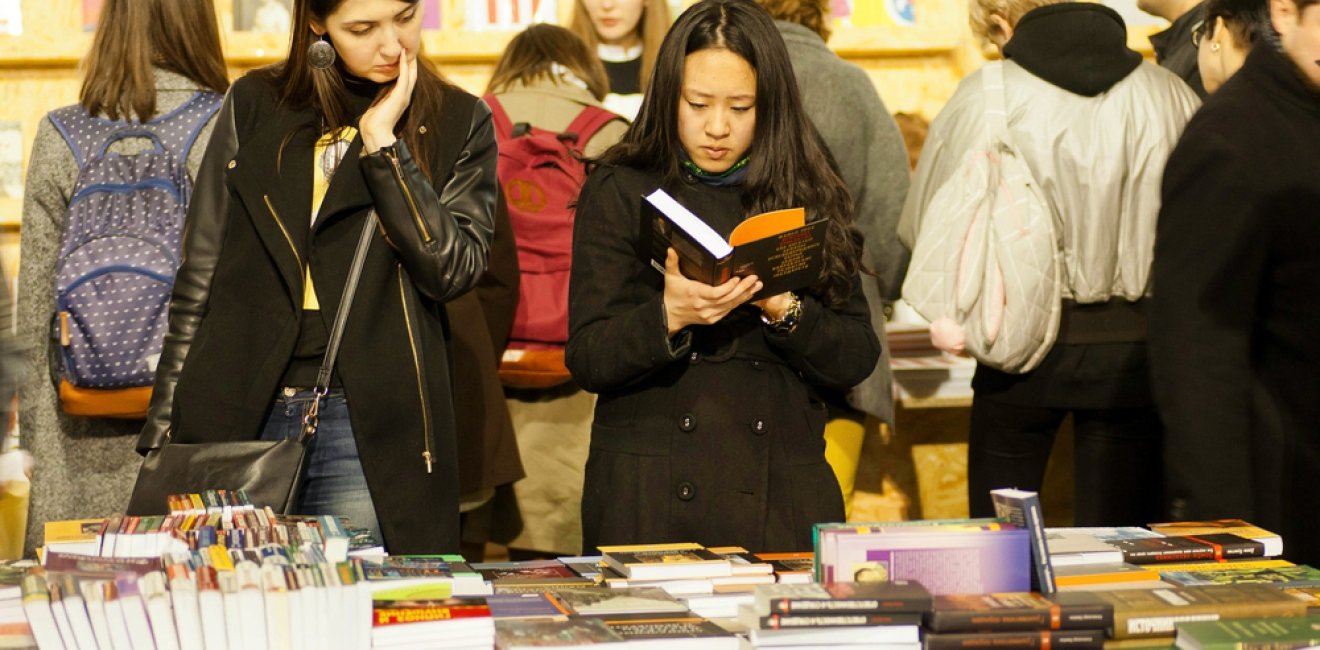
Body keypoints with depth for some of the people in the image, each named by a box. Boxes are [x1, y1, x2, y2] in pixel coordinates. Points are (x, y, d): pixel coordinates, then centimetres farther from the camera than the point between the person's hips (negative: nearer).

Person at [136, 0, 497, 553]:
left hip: (371, 431, -1)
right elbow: (198, 279, 9)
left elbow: (453, 269, -8)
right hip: (236, 419, 1)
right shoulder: (255, 105, 9)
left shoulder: (458, 124, 7)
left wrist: (382, 140, -9)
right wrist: (163, 432, 5)